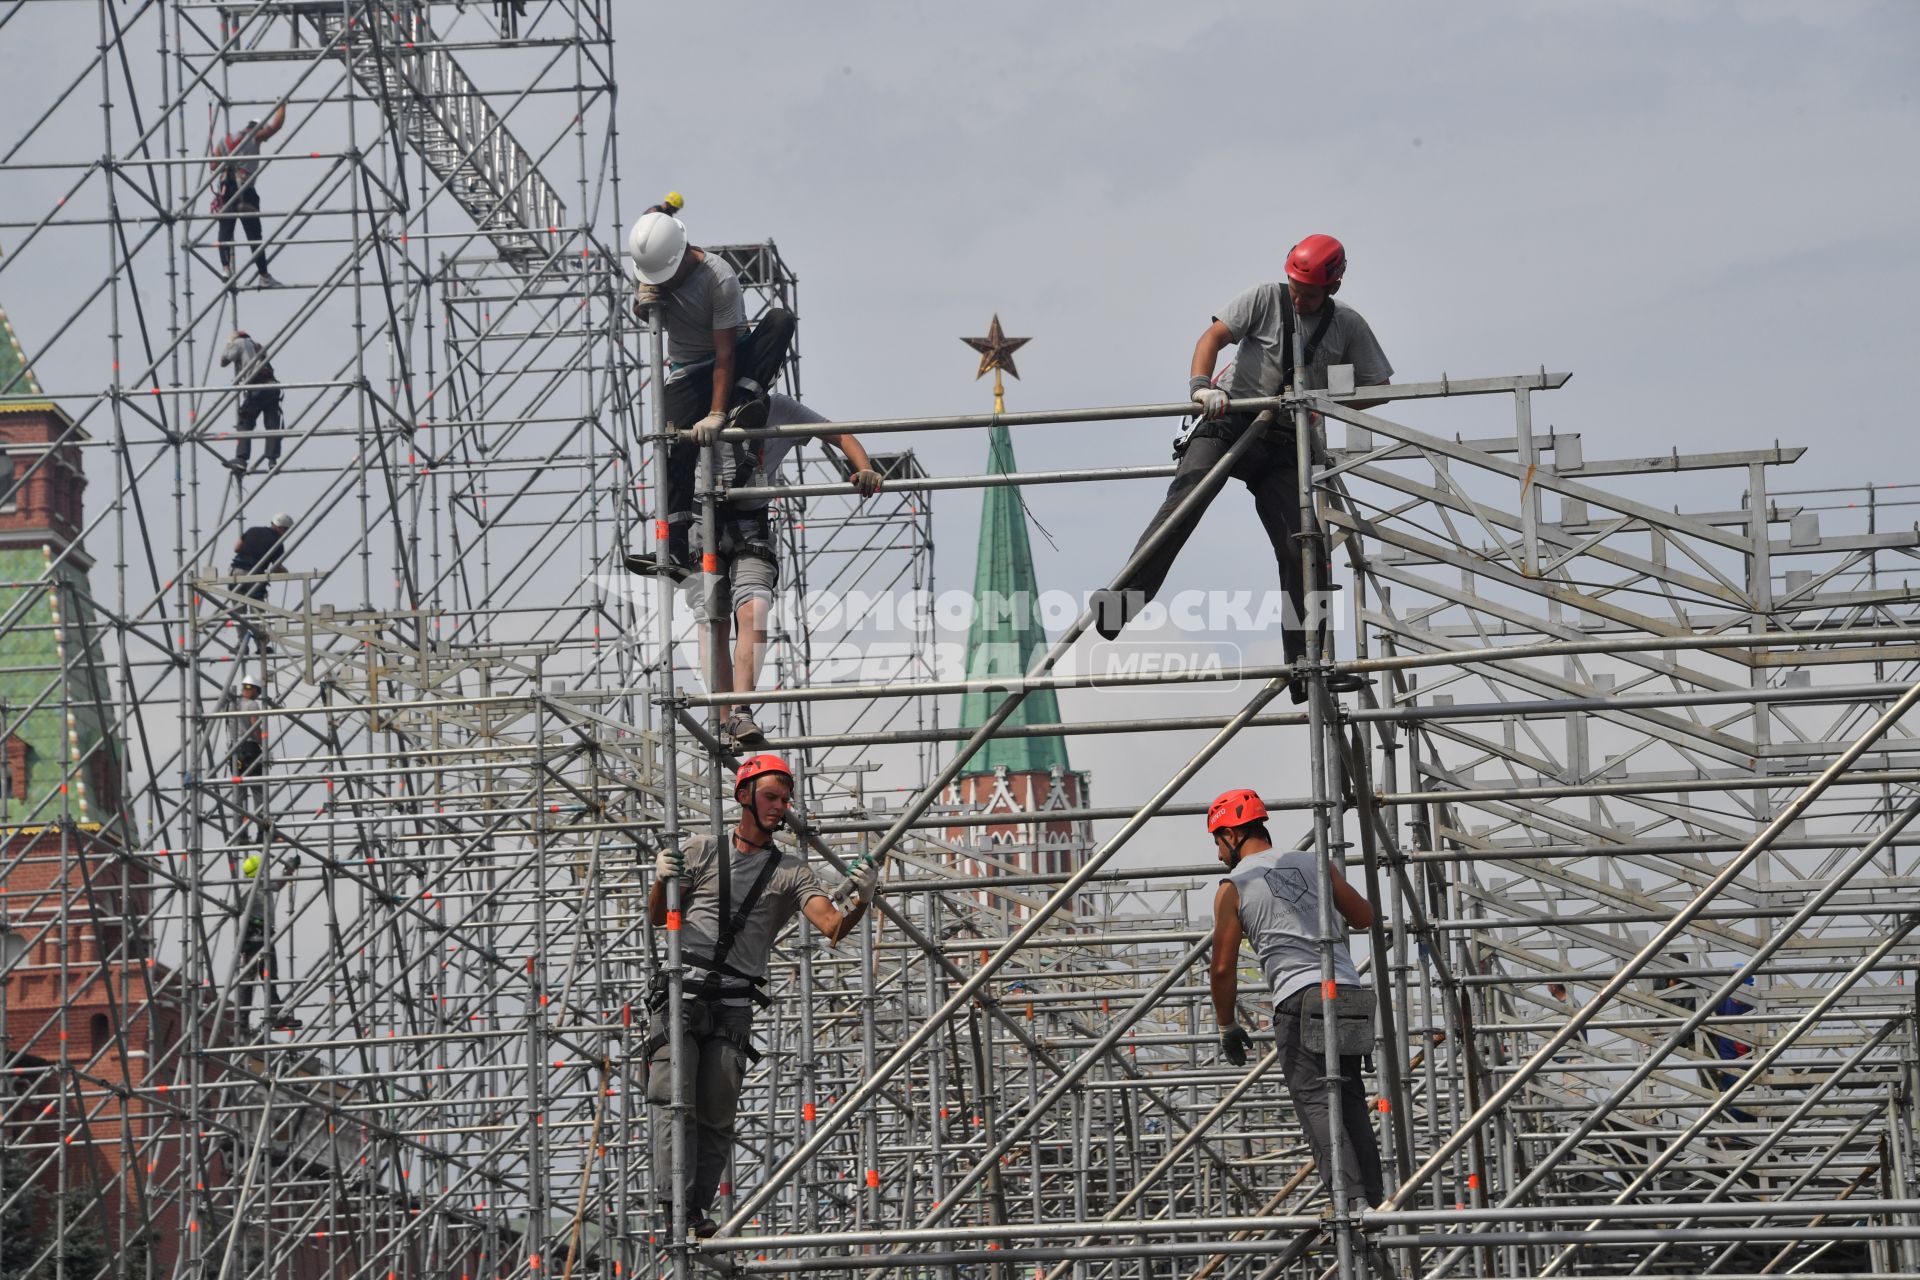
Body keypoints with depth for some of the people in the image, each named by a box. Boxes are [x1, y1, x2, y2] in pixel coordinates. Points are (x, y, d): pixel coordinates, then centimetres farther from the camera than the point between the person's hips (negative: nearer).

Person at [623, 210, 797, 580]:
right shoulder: (648, 267, -10)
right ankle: (675, 548, -20)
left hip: (735, 364, -3)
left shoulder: (720, 279, -28)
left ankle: (742, 405, -36)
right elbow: (641, 310, 12)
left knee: (780, 319, -30)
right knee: (676, 449, -16)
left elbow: (725, 354, -28)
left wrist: (716, 414, -35)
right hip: (687, 371, 3)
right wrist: (644, 300, -14)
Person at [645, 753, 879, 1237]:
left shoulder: (791, 872, 12)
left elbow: (832, 926, -2)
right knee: (673, 1099, -15)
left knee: (717, 1115, -3)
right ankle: (673, 1205, -20)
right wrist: (662, 880, -8)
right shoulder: (700, 850, 12)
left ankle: (697, 1211, 1)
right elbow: (658, 917, 13)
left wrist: (859, 904, -24)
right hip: (680, 993, -1)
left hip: (733, 1006, 1)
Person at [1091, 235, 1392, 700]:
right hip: (1230, 421, -2)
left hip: (1285, 441, 2)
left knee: (1298, 547, -5)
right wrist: (1201, 386, -26)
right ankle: (1124, 597, -36)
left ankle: (1305, 666, -3)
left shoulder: (1348, 326, 6)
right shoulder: (1265, 299, 1)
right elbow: (1214, 336, -7)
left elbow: (1377, 388, 10)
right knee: (1186, 498, -26)